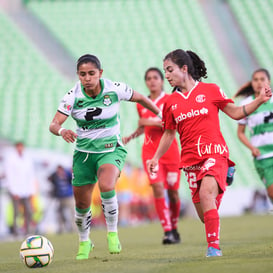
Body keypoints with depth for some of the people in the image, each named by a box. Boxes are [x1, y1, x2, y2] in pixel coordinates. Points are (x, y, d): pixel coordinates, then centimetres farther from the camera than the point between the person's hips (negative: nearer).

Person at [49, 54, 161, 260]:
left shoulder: (115, 89, -13)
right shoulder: (73, 96, -12)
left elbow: (140, 98, 6)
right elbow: (54, 124, -17)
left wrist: (161, 115, 17)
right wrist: (62, 131, -40)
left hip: (111, 149, -2)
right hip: (83, 152, 2)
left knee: (106, 185, -32)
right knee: (82, 203, 5)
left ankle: (112, 233, -11)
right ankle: (84, 242, 34)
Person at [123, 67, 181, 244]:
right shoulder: (141, 105, 10)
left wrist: (152, 122, -16)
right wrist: (131, 136, 8)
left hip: (170, 150, -1)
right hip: (150, 151, 1)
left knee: (173, 191, 4)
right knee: (157, 187, -17)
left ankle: (174, 228, 25)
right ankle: (167, 231, -20)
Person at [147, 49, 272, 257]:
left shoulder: (210, 90, 2)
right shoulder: (171, 102, 11)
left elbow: (235, 113, 7)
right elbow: (169, 134, 22)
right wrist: (156, 158, 15)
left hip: (214, 153, -4)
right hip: (191, 159, 4)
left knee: (206, 193, -28)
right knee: (204, 213, 2)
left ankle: (214, 246, -26)